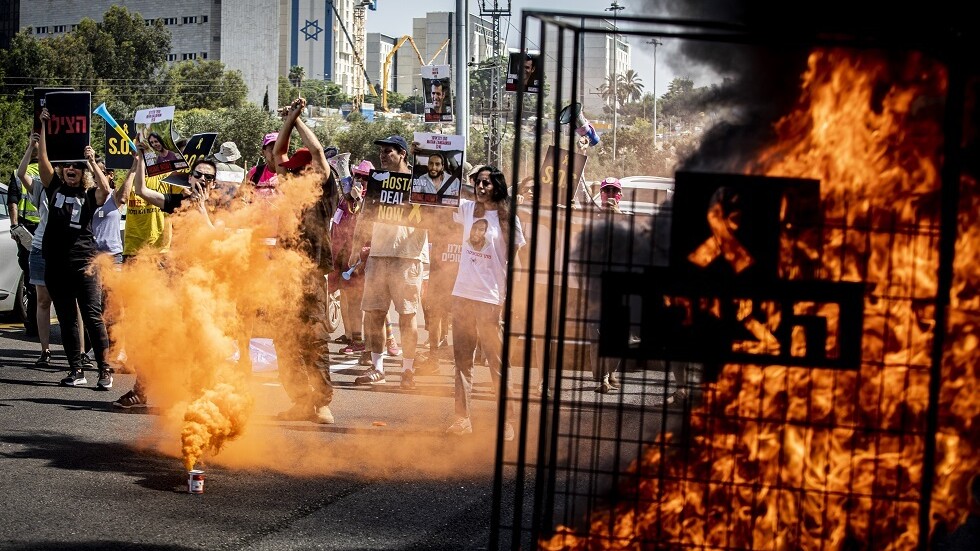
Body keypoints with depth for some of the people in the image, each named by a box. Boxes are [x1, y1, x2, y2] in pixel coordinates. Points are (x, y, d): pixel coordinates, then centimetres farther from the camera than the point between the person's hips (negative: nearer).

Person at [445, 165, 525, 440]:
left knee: (497, 362, -4)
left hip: (490, 298, -5)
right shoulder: (467, 208, 9)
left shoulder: (507, 219, -3)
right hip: (463, 294, 5)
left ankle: (507, 422, 1)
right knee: (462, 359, 7)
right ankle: (462, 419, 12)